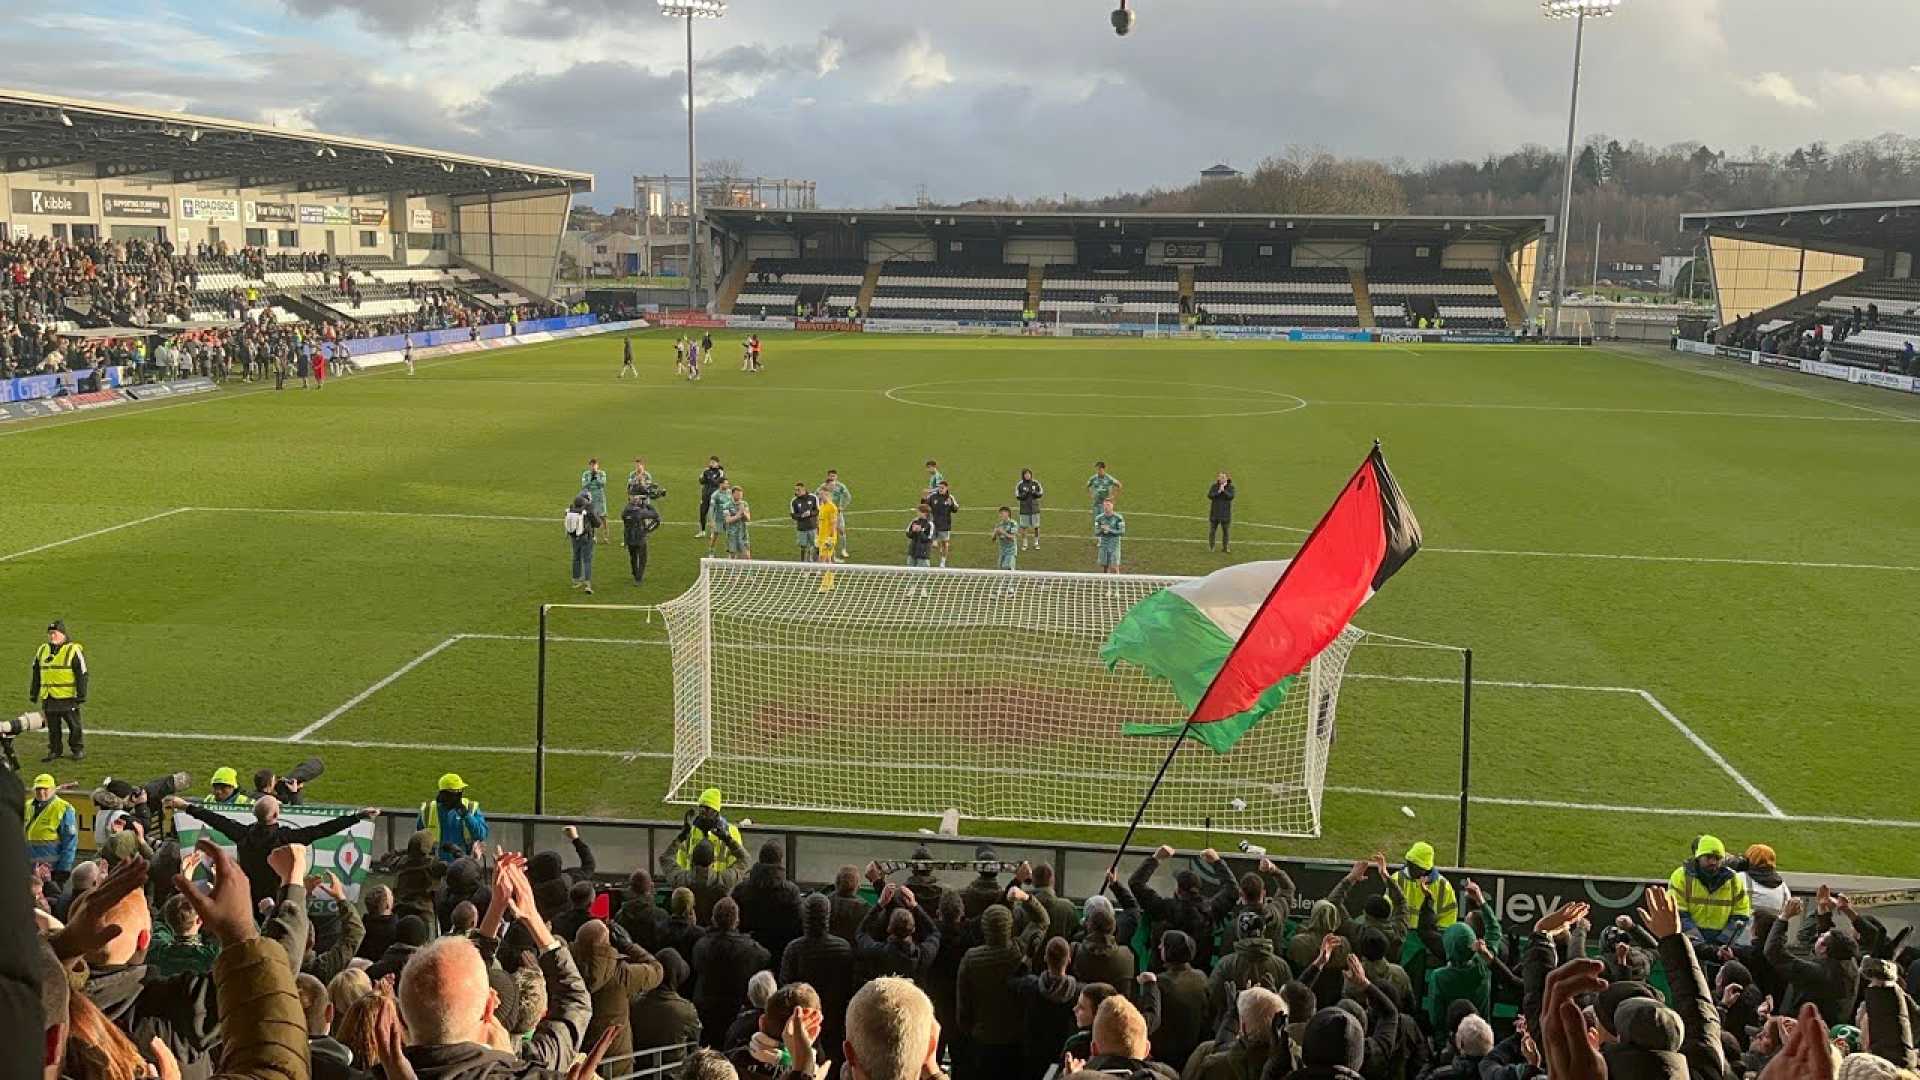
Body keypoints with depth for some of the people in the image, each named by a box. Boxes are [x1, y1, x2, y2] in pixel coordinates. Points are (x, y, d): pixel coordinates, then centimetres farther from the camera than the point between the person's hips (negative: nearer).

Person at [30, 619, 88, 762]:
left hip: (68, 697, -5)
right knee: (52, 727, 10)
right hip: (48, 698, 5)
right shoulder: (42, 651, 12)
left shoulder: (74, 650, -6)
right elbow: (35, 674, 20)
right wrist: (33, 694, 16)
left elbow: (82, 674, -7)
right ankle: (54, 751, 21)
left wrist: (81, 695, -10)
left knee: (74, 726, 2)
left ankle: (79, 749, 15)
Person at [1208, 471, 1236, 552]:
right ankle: (1211, 547, 15)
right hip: (1215, 512, 1)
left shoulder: (1230, 487, -1)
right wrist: (1218, 492, -23)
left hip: (1225, 513, 0)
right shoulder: (1214, 486, 0)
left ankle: (1225, 547, 17)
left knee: (1226, 531, 6)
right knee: (1212, 530, 5)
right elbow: (1210, 495, -12)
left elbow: (1231, 497, -16)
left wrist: (1224, 490, -26)